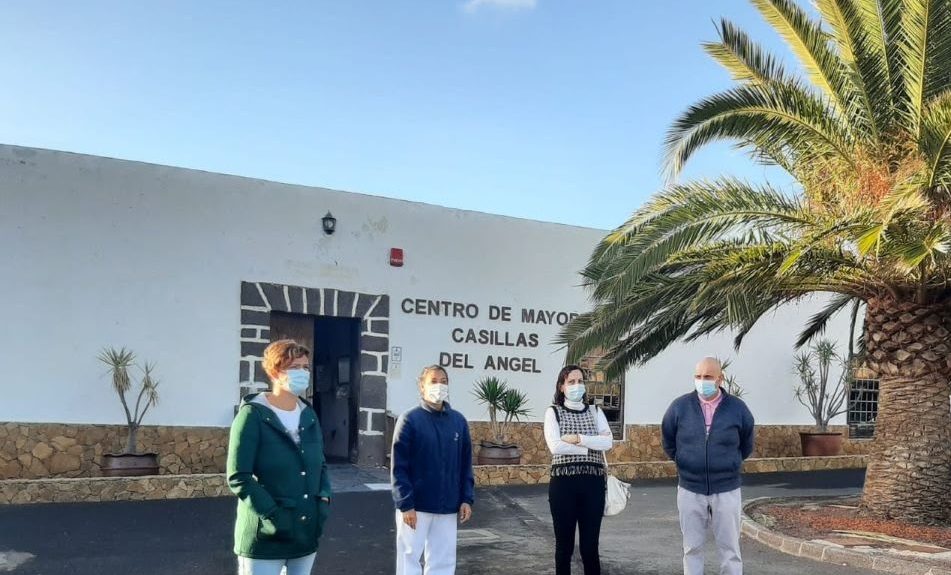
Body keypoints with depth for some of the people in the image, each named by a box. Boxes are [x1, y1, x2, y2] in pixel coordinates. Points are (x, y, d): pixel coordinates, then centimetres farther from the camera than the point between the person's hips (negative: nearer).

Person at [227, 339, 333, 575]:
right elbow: (238, 478, -14)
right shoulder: (253, 415, -10)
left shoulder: (309, 415, 10)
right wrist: (273, 515, -21)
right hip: (264, 536, -6)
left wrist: (323, 500, -1)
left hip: (306, 534, 6)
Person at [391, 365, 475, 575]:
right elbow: (399, 468, -10)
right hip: (415, 507, -4)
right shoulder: (410, 420, -9)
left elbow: (466, 465, 10)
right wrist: (405, 504, -15)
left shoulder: (458, 421, 5)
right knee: (410, 557, 5)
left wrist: (467, 499, 3)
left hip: (447, 507, 4)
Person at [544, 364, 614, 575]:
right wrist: (593, 445, -8)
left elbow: (608, 442, -4)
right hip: (563, 482, -2)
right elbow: (555, 446, -12)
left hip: (593, 482, 2)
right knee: (564, 544, 6)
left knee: (590, 545, 5)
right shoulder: (553, 412, 4)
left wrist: (578, 439, -12)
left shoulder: (595, 412, 11)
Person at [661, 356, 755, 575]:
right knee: (692, 548, 9)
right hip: (690, 490, 1)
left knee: (730, 548, 6)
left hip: (726, 491, 0)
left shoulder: (737, 408, -4)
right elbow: (668, 443, 11)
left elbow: (746, 446, 13)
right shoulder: (680, 406, -5)